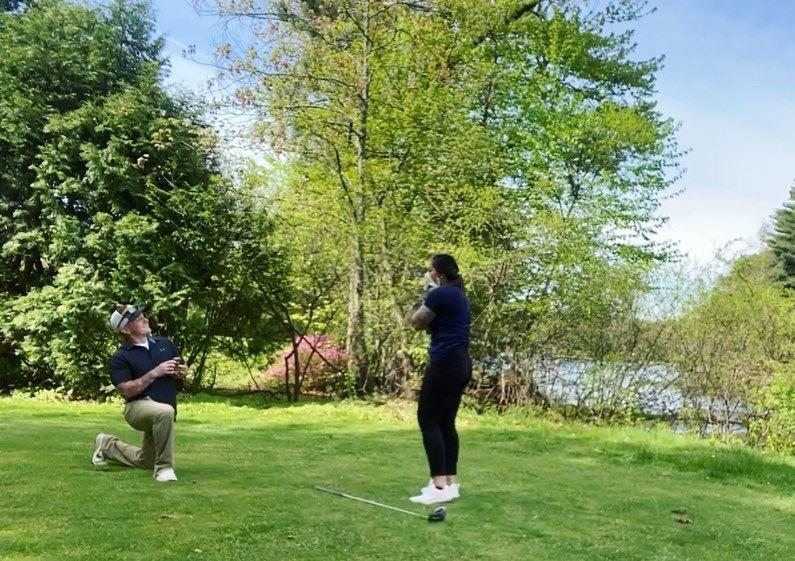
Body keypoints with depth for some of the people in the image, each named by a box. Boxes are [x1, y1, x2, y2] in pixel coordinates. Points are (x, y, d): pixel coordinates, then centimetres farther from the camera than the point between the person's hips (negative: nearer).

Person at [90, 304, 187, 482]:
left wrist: (180, 371, -10)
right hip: (138, 407, -6)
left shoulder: (164, 343, 5)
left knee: (145, 462, 18)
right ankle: (163, 467, -26)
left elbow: (184, 369, 14)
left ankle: (108, 445, 42)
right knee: (165, 411, -40)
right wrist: (154, 373, -24)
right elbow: (126, 391, -19)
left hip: (163, 412, 6)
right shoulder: (121, 357, -10)